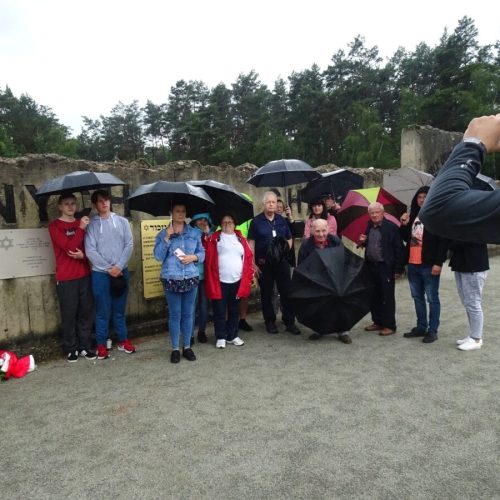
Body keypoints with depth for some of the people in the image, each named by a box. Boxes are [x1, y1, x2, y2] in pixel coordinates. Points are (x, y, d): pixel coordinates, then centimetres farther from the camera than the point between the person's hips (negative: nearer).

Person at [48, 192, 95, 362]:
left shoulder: (82, 222, 12)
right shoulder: (54, 226, -3)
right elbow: (69, 247, -16)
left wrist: (83, 255, -9)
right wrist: (81, 229, -17)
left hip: (84, 275, 4)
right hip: (65, 278, -4)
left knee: (86, 312, 7)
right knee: (69, 314, 2)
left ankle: (85, 346, 18)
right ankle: (71, 349, 15)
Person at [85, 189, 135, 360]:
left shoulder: (122, 221, 6)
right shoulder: (91, 224, -1)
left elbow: (129, 245, 0)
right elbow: (90, 251, -8)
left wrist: (119, 266, -10)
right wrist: (108, 268, -12)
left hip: (121, 271, 2)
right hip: (100, 273, -2)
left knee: (119, 309, 12)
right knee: (103, 311, 4)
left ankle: (123, 340, 23)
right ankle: (101, 345, 15)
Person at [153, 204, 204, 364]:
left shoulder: (194, 233, 7)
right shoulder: (162, 234, 2)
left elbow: (202, 253, 9)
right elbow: (158, 256, -7)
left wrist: (194, 257, -12)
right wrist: (167, 238, -14)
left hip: (191, 278, 2)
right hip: (171, 279, -2)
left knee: (188, 314, 9)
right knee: (174, 314, 4)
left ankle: (187, 347, 22)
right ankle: (175, 349, 16)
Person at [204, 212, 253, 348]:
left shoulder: (240, 239, 9)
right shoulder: (214, 238, 0)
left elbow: (248, 258, 6)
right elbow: (209, 260, -6)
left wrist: (247, 277, -1)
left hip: (237, 281, 3)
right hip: (220, 281, -3)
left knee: (234, 310, 13)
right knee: (220, 311, 4)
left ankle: (232, 336, 26)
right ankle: (221, 337, 16)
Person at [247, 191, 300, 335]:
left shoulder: (282, 220, 9)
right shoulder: (256, 221, 0)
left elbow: (289, 239, 17)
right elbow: (251, 243, -2)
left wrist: (286, 249, -3)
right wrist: (253, 264, -7)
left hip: (282, 262, 2)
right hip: (263, 264, -2)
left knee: (286, 291, 2)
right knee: (266, 294, 7)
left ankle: (289, 321, 12)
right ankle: (270, 322, 20)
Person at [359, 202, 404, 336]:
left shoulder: (391, 227, -9)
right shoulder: (369, 227, 11)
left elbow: (398, 249, -11)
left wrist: (398, 269, -14)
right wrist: (363, 241, 0)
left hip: (386, 267, -6)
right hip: (371, 266, 7)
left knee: (387, 297, 1)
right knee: (374, 296, 13)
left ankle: (389, 325, 11)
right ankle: (378, 322, 25)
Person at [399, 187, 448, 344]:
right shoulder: (413, 215, 14)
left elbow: (443, 241, -12)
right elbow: (406, 238, 20)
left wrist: (438, 263, -18)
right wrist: (404, 225, 2)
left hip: (429, 265, -7)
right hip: (412, 264, 7)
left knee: (432, 298, 2)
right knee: (417, 297, 14)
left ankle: (432, 330, 10)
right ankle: (421, 327, 25)